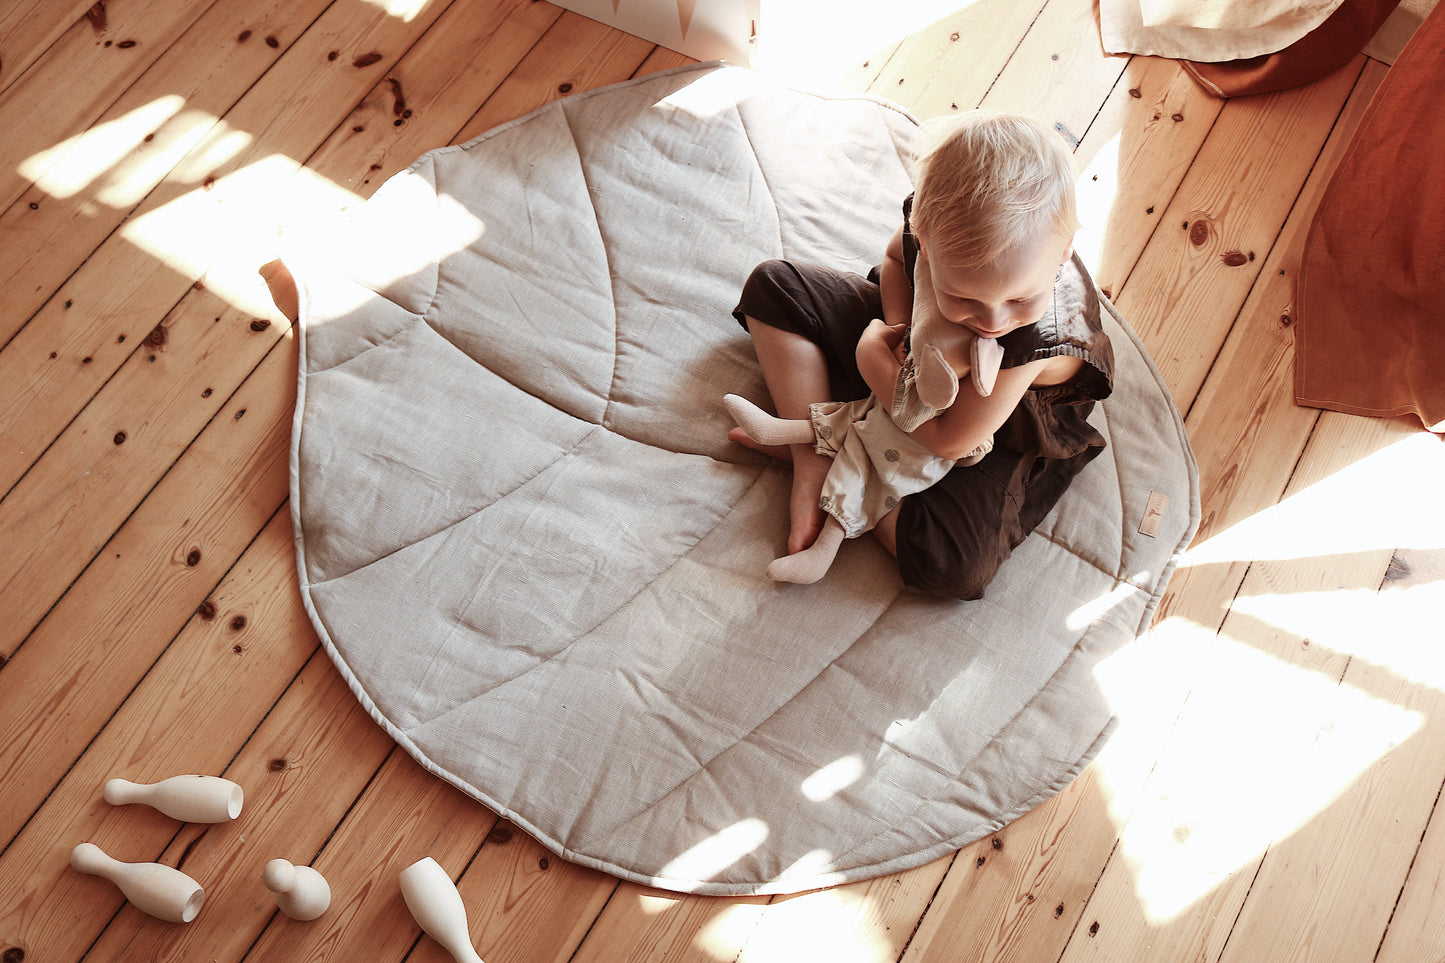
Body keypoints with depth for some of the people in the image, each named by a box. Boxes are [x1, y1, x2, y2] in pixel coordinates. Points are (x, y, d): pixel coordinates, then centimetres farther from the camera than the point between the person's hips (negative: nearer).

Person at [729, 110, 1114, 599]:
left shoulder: (1040, 338, -43)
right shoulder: (934, 218, -31)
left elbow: (949, 440, -32)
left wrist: (874, 358, -22)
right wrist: (898, 326, -21)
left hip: (988, 432, -5)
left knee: (956, 568, -30)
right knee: (773, 285, 0)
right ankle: (811, 458, -7)